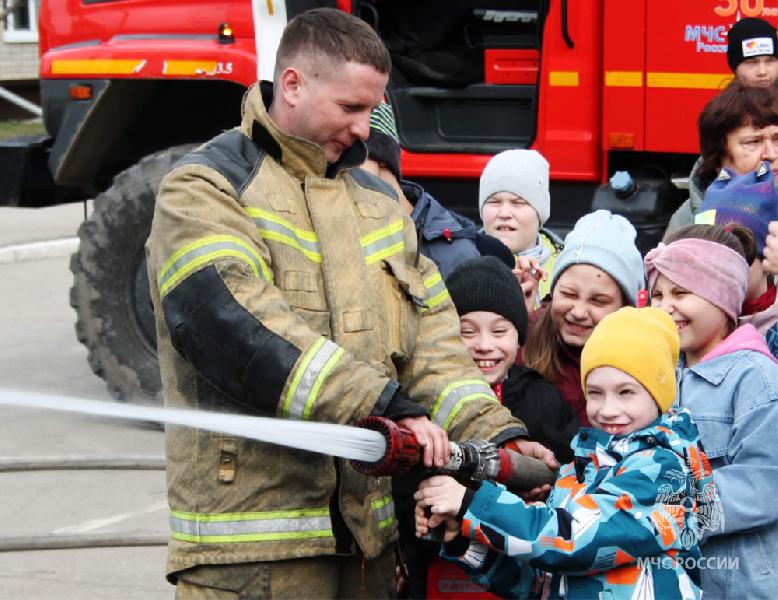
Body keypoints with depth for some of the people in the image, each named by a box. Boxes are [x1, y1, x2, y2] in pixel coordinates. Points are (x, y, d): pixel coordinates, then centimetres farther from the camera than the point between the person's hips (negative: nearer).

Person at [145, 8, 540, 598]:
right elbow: (237, 328, -20)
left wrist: (496, 434, -4)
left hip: (367, 525, 6)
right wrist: (380, 408, -26)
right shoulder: (205, 188, -4)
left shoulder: (377, 198, 18)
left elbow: (430, 338, 13)